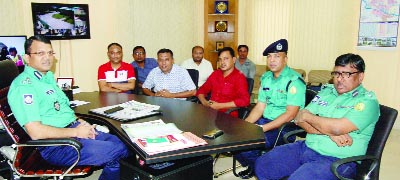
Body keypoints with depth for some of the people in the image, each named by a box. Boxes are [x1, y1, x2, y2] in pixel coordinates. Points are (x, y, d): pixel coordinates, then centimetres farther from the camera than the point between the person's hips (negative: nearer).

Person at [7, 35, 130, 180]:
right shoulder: (23, 86, -14)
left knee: (121, 143, 2)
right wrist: (76, 132, -16)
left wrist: (79, 122, 7)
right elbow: (36, 132, -22)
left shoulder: (48, 77, 16)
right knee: (116, 152, -20)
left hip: (74, 129, 10)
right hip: (55, 146, -10)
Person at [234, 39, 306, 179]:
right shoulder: (266, 78, 11)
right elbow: (259, 107, 11)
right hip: (265, 121, 8)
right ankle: (251, 167, 20)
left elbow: (290, 114, -19)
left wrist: (262, 128, -24)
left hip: (285, 127, -8)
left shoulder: (294, 80, -13)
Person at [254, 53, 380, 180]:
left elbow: (337, 128, -23)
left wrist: (307, 116, -7)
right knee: (262, 166, -3)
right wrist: (329, 132, -14)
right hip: (307, 147, 6)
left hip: (337, 159, -6)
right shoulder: (326, 90, 12)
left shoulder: (367, 101, -7)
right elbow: (300, 119, 2)